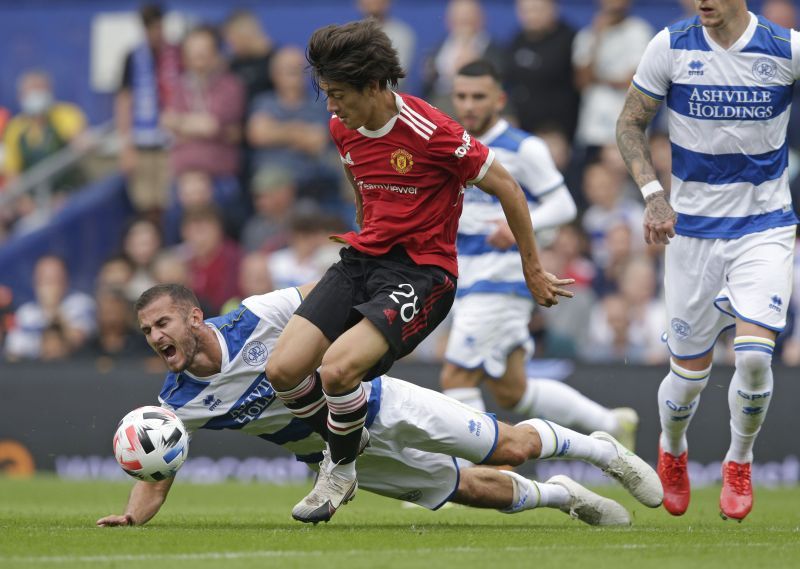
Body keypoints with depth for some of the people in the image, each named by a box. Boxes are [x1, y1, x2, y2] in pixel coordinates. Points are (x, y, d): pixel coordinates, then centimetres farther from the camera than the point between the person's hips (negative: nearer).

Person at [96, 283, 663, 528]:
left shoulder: (253, 320, -26)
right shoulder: (176, 404, -17)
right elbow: (155, 480, -15)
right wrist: (132, 515, -34)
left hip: (373, 403, -3)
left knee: (510, 448, 1)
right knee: (479, 492, 8)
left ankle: (600, 448, 29)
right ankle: (560, 495, 36)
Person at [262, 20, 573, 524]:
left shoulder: (432, 132, -18)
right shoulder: (343, 128, 4)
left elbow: (508, 189, -7)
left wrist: (532, 268, 1)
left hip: (422, 272, -7)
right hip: (361, 259, 7)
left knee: (337, 368, -27)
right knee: (284, 369, -11)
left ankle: (343, 472, 0)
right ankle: (342, 446, 16)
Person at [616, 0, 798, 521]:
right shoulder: (672, 47, -7)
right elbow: (631, 124, 4)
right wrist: (653, 194, -10)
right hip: (693, 229, 1)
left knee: (754, 356, -18)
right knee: (690, 375, 3)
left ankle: (739, 462, 10)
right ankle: (672, 450, 38)